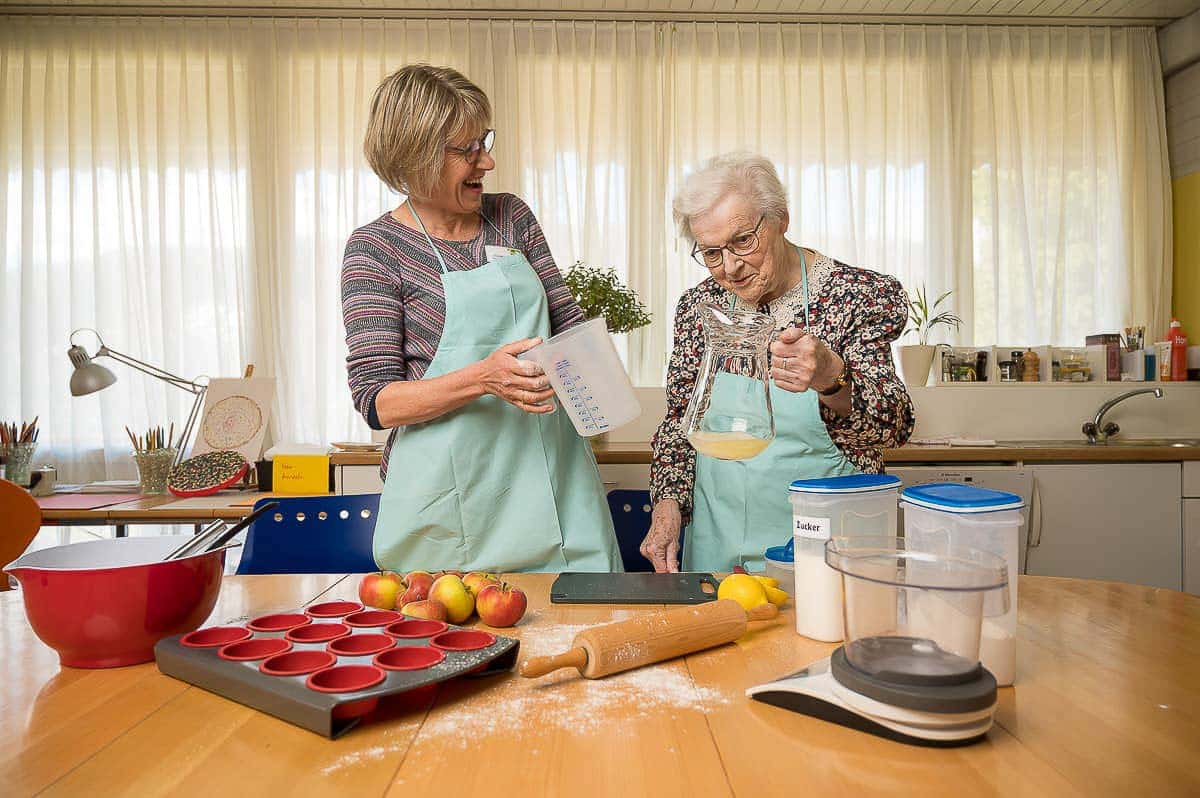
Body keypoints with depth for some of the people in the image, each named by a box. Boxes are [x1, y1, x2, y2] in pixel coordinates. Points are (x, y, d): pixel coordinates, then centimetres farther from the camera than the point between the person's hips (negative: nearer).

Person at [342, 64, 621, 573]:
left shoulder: (512, 216, 8)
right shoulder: (375, 249, -5)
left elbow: (567, 321, 16)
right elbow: (377, 400, -10)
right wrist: (483, 378, -24)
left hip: (552, 475, 4)